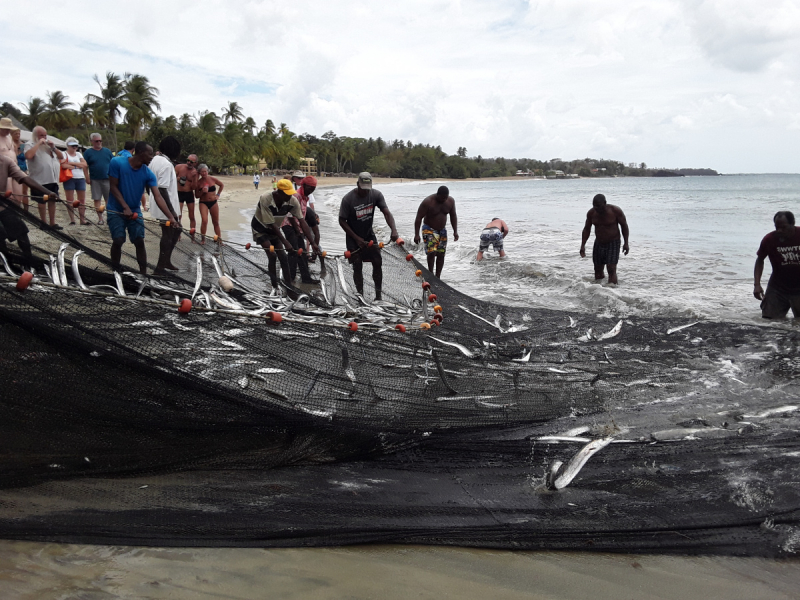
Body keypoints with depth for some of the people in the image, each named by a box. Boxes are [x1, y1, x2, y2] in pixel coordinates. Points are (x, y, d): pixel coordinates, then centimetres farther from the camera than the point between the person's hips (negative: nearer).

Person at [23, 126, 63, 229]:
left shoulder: (49, 145, 17)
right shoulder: (30, 145, -4)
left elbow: (61, 157, 14)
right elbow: (28, 155, -25)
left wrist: (53, 147, -2)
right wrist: (38, 143, -18)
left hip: (53, 179, 6)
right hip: (41, 180, -6)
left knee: (52, 201, 8)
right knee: (42, 201, 1)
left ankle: (52, 223, 13)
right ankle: (44, 223, 7)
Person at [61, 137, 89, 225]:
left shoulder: (79, 154, 16)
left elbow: (85, 165, 1)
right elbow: (64, 165, -16)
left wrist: (72, 163, -6)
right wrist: (78, 166, -7)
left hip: (80, 178, 4)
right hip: (69, 179, -4)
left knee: (82, 200, 1)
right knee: (70, 200, -1)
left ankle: (82, 219, 5)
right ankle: (72, 219, 3)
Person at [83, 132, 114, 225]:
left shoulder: (107, 151, 9)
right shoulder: (88, 152, 3)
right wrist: (87, 178, -7)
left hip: (107, 179, 1)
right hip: (95, 180, -1)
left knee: (109, 199, 2)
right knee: (97, 199, 4)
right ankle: (100, 218, 12)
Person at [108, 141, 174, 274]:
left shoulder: (148, 174, -11)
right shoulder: (117, 163, -17)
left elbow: (158, 197, -18)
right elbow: (113, 186, -14)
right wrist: (125, 207, -25)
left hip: (135, 211, 3)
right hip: (116, 210, -3)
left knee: (139, 241, -3)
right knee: (118, 241, -10)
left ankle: (143, 273, 6)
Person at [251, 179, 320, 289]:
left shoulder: (293, 201, -24)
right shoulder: (265, 199, -35)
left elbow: (302, 221, -21)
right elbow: (271, 224, -32)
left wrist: (312, 243, -27)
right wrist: (286, 242, -32)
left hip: (274, 229, 4)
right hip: (260, 228, -4)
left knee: (283, 257, -1)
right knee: (272, 255, -16)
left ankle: (289, 284, 8)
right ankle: (275, 286, -7)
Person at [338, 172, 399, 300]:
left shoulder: (376, 195, -13)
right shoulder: (348, 199, -21)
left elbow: (387, 213, -18)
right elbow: (342, 221, -14)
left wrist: (393, 230, -37)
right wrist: (357, 238, -17)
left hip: (369, 234, 3)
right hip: (353, 237, -3)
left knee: (378, 263, -3)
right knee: (357, 266, -4)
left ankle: (378, 295, 7)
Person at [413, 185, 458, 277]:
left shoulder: (450, 201, -6)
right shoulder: (428, 202, -21)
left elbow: (453, 216, 7)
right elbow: (419, 218, -17)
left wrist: (455, 231, 2)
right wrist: (416, 234, -20)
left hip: (442, 230, 5)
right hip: (429, 230, -5)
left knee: (441, 254, 1)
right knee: (431, 252, -18)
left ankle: (437, 277, 9)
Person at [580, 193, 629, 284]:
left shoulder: (615, 211, -16)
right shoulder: (591, 213, -6)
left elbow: (624, 225, -5)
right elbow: (586, 229, 6)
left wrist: (626, 243, -9)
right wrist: (583, 245, -1)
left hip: (613, 243, -4)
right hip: (598, 243, 4)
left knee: (611, 269, -15)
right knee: (598, 270, 7)